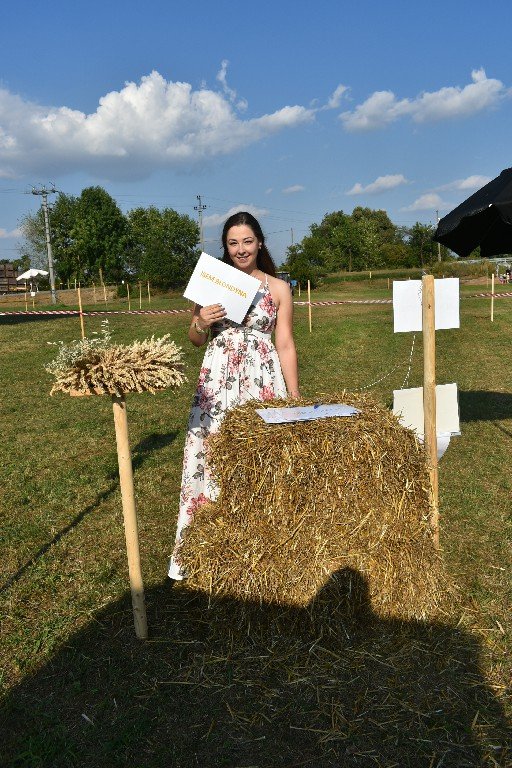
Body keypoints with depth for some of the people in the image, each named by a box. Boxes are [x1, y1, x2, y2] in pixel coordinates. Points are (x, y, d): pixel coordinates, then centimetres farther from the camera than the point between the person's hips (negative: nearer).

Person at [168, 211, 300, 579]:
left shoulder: (278, 288, 6)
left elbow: (285, 344, 6)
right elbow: (196, 340, 11)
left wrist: (295, 394, 2)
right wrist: (201, 323, -11)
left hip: (264, 379, 0)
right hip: (218, 380, 1)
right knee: (212, 456, 1)